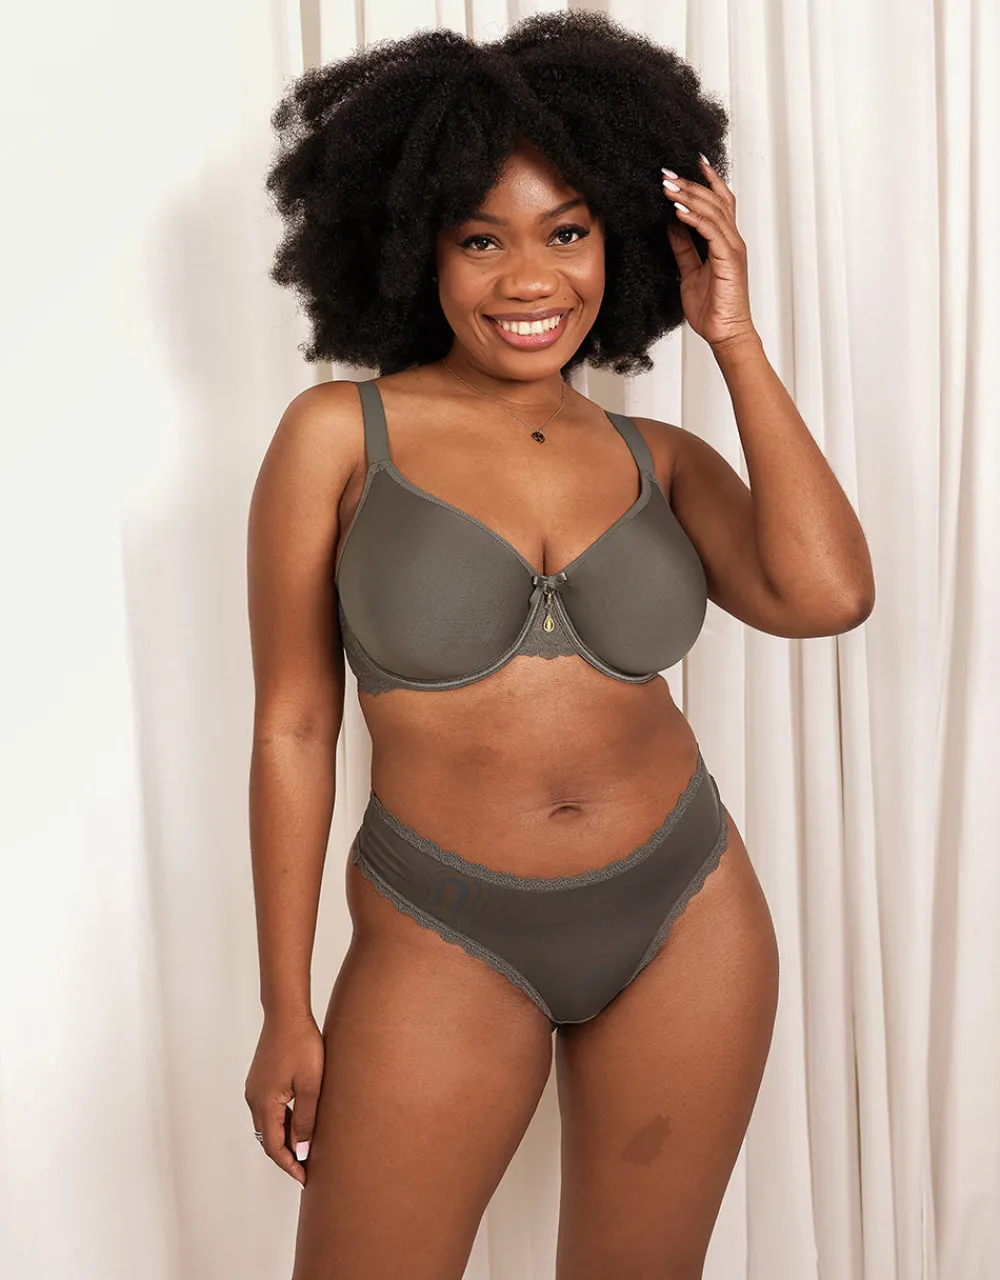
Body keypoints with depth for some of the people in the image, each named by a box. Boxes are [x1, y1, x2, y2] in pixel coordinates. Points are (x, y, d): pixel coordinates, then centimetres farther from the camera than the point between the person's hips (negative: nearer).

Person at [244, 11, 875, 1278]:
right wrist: (286, 1011, -3)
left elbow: (826, 594, -16)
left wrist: (736, 342, -8)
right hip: (445, 943, -2)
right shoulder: (340, 435, -6)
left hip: (689, 920, 3)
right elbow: (293, 727, -4)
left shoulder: (660, 459, 2)